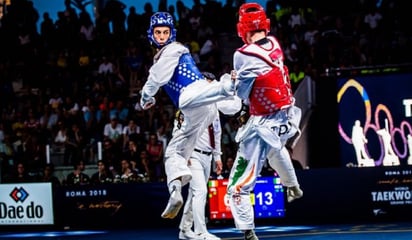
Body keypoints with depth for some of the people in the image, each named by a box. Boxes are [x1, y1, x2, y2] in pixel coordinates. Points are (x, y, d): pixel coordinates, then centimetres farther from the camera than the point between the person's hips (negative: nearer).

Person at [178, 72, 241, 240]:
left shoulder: (213, 106, 12)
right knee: (200, 191, -16)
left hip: (207, 157, 8)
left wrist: (217, 156, 15)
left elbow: (216, 134, 17)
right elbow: (178, 130, -13)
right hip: (193, 155, -8)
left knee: (195, 193, 11)